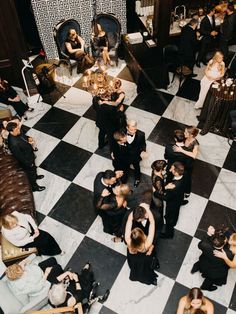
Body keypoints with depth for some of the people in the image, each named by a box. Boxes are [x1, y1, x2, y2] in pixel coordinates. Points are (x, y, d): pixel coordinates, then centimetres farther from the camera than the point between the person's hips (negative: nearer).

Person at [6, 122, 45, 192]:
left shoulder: (17, 133, -18)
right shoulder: (13, 144, -41)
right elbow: (19, 157, -29)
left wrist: (28, 138, -10)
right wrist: (29, 164, -18)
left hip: (30, 155, 7)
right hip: (26, 161, -7)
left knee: (34, 168, 34)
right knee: (31, 173, 19)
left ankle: (35, 176, 64)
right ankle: (34, 187, 44)